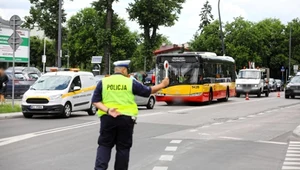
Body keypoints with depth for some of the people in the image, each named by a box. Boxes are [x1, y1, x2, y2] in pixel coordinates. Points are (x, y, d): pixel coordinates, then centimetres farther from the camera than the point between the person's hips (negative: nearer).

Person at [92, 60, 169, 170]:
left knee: (104, 145, 11)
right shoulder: (130, 82, -1)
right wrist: (162, 85, 21)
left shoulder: (103, 82, 4)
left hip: (107, 118, 2)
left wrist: (107, 110, -13)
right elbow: (148, 91, 8)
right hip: (126, 118, -1)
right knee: (123, 147, 10)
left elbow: (95, 101, -3)